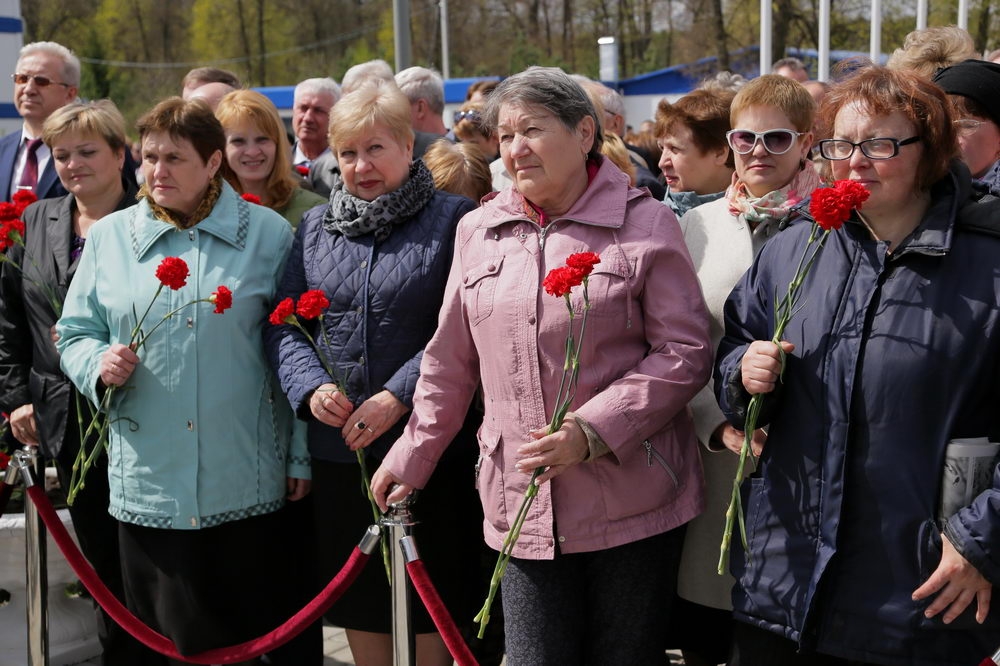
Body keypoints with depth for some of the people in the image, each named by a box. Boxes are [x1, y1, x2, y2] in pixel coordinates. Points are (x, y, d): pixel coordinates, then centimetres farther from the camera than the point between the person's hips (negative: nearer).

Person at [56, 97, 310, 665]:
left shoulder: (268, 234, 1)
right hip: (148, 485, 2)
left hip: (248, 484, -2)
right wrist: (99, 363, -10)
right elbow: (75, 335, 13)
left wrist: (300, 455, -2)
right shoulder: (110, 236, 8)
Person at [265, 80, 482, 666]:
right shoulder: (315, 227, 11)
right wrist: (311, 387, -9)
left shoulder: (453, 220, -3)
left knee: (428, 614, 7)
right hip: (338, 452, 4)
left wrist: (398, 397, -19)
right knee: (359, 606, 15)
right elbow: (283, 323, 9)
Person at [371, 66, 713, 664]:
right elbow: (451, 362, 17)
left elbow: (685, 352, -7)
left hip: (632, 501, -3)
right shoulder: (478, 231, 10)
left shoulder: (645, 223, -4)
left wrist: (593, 429, -17)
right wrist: (412, 456, 18)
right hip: (523, 503, 3)